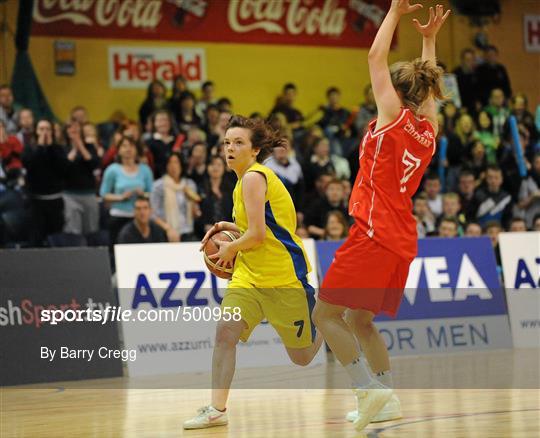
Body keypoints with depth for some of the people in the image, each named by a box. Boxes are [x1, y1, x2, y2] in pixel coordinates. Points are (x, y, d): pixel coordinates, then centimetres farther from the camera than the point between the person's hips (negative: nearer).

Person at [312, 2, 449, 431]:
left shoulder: (395, 116, -6)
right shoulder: (428, 129, 11)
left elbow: (377, 57, 0)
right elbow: (429, 86, 31)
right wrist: (429, 39, 33)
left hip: (374, 234, -8)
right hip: (402, 241, 8)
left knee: (326, 314, -4)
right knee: (359, 319, 17)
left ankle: (370, 388, -15)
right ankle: (389, 398, 10)